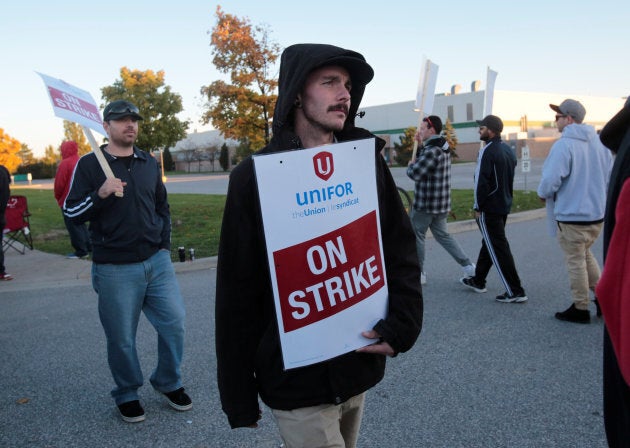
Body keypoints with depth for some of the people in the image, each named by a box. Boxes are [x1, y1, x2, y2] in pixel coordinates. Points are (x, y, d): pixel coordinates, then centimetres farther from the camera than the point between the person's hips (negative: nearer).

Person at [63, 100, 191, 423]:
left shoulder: (149, 163, 11)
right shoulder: (89, 164, -2)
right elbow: (71, 212, -4)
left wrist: (164, 244, 12)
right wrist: (100, 194, -21)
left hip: (157, 262, 4)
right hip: (114, 268, -4)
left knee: (174, 323, 3)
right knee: (121, 337, 5)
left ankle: (169, 383, 26)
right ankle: (127, 395, 28)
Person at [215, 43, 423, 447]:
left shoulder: (369, 163, 1)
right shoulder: (255, 175, -9)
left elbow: (402, 250, 5)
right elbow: (237, 293, -7)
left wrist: (402, 324, -10)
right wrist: (238, 394, -3)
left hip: (359, 367, 4)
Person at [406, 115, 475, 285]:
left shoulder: (432, 150, -21)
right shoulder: (443, 147, 10)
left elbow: (415, 173, -26)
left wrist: (410, 165, -5)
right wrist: (420, 144, 11)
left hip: (426, 203, -9)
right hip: (441, 203, 9)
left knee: (417, 235, 6)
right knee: (442, 235, 16)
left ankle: (418, 273, 14)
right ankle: (468, 266, 10)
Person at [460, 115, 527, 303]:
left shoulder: (487, 151, -17)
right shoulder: (508, 150, 12)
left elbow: (481, 181, -20)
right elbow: (510, 179, 17)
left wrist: (478, 207, -12)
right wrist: (506, 199, 20)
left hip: (489, 208, -10)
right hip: (504, 205, 10)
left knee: (498, 248, -5)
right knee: (489, 243, 20)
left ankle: (515, 291, -4)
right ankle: (478, 281, 34)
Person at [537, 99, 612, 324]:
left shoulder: (563, 145, -18)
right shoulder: (599, 141, 5)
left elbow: (551, 180, -23)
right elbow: (610, 174, 11)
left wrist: (543, 194, -3)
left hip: (572, 214, -7)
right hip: (597, 212, 7)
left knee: (575, 262, 5)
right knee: (585, 254, 25)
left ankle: (580, 309, 15)